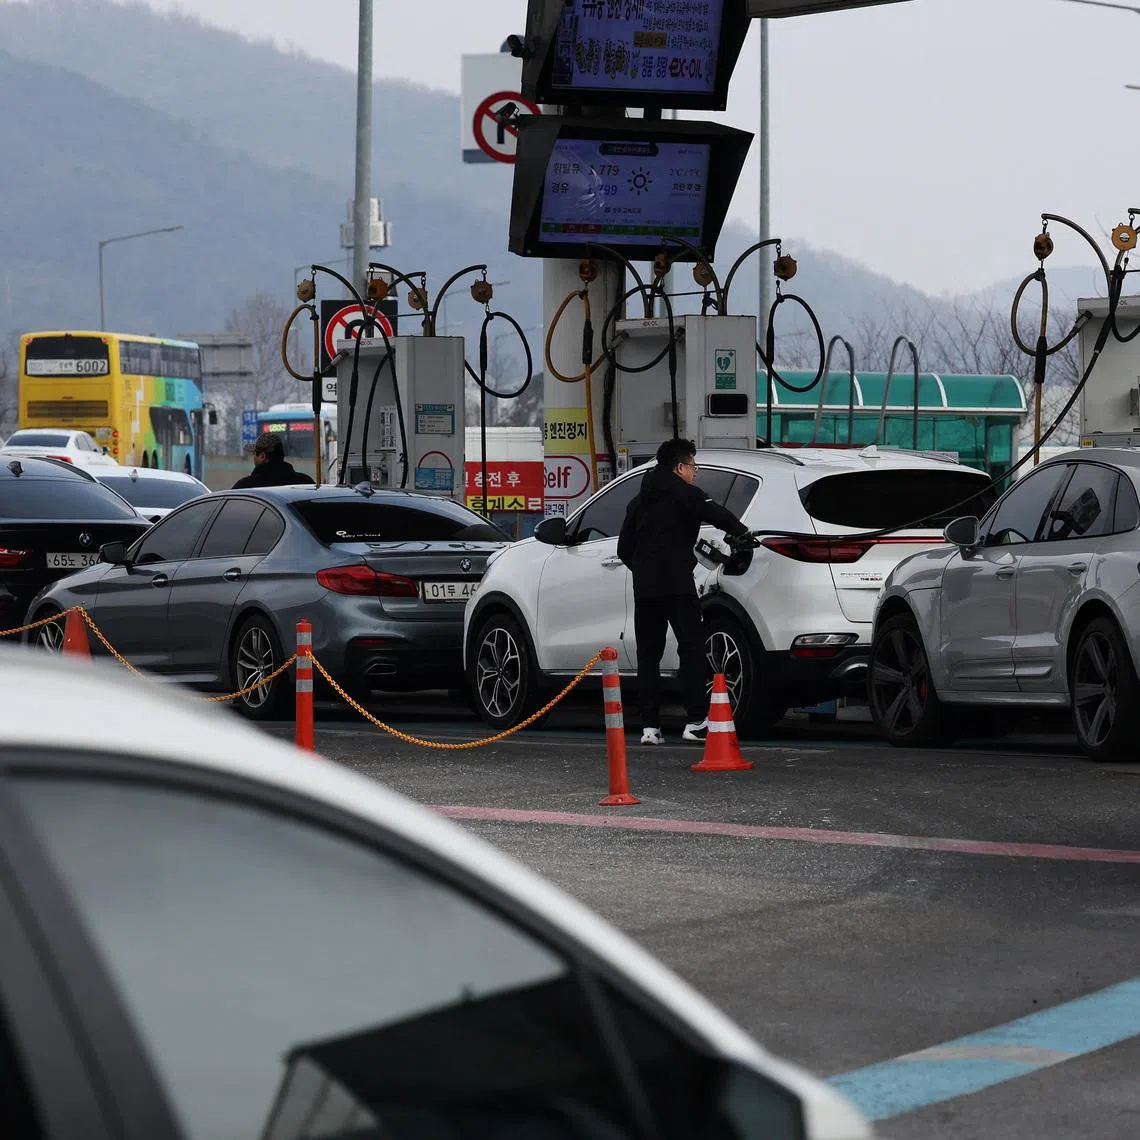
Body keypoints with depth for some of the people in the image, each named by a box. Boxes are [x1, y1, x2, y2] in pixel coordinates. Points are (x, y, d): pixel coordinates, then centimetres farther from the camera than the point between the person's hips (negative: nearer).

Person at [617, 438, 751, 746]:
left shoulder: (640, 501, 21)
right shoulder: (683, 493, 0)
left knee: (648, 654, 7)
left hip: (644, 586, 6)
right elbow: (715, 513, -16)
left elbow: (624, 548, 22)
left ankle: (649, 725, 2)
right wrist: (742, 532, -2)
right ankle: (696, 721, -13)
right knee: (691, 650, -6)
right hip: (677, 583, -6)